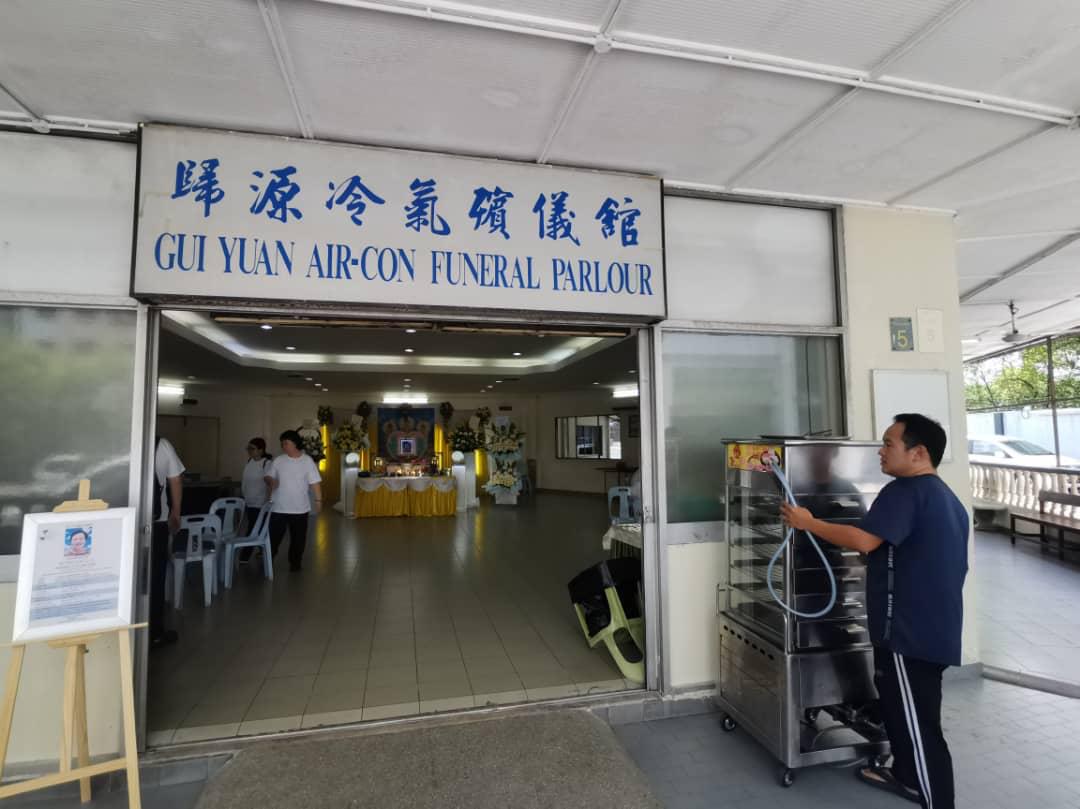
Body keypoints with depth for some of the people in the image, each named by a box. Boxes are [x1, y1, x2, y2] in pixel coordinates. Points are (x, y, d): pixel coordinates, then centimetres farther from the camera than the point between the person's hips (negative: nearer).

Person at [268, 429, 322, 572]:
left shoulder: (307, 461, -5)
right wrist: (271, 481, -14)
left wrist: (318, 500, -9)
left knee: (298, 537, 10)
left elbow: (315, 482, -4)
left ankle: (295, 561, 26)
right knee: (273, 536, 4)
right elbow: (269, 476, 10)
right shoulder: (278, 461, 1)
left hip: (300, 508, -1)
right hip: (278, 507, 1)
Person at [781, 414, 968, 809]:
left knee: (918, 723, 0)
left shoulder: (906, 491, -18)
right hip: (935, 628, 11)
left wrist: (809, 523, -19)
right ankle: (906, 776, 42)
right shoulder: (947, 498, 14)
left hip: (909, 631, -11)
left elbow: (863, 540, -29)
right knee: (899, 703, 25)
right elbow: (945, 566, 21)